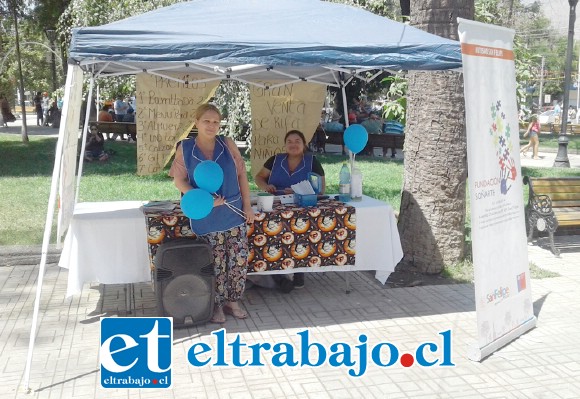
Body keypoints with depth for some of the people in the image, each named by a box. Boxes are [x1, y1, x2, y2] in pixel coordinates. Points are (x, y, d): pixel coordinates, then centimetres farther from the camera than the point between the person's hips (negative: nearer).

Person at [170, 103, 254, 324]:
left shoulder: (227, 144, 1)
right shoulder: (185, 148, -3)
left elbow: (241, 174, 5)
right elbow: (179, 181, -2)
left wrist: (247, 205, 2)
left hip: (234, 214, 2)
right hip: (206, 218, -2)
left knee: (239, 260, 3)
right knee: (215, 263, 3)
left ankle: (233, 301, 20)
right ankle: (217, 304, 21)